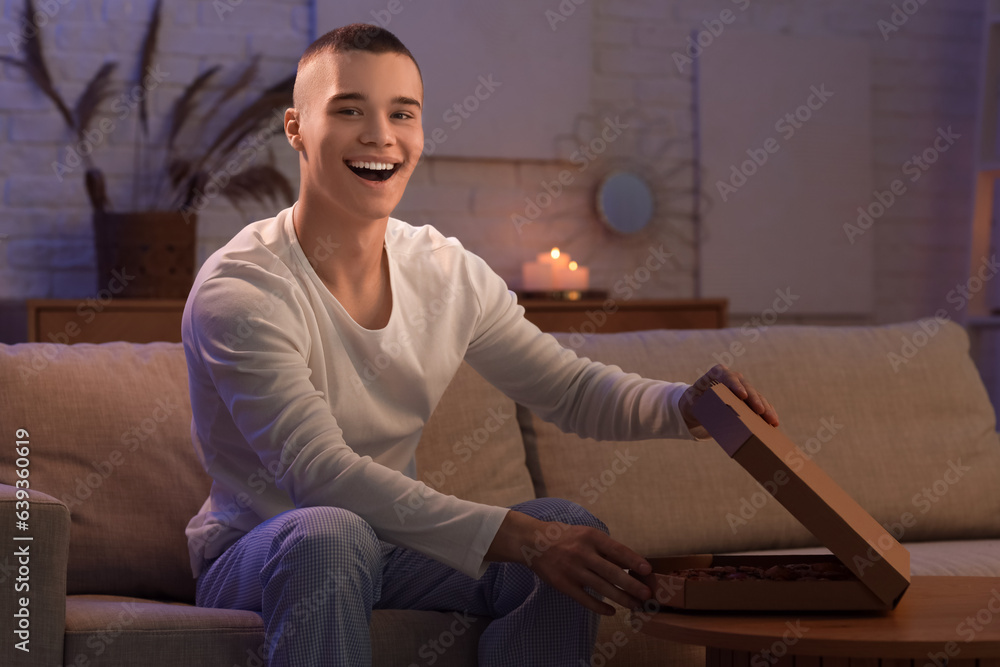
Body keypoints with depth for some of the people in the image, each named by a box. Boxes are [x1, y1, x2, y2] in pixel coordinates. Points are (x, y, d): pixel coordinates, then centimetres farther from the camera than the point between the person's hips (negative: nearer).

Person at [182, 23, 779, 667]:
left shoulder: (449, 273, -2)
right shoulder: (238, 291, -21)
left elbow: (571, 387, 6)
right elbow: (321, 473, -31)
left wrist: (684, 406, -17)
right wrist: (517, 537, -38)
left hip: (392, 542, 6)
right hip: (253, 558, -5)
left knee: (569, 527, -15)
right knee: (329, 534, -37)